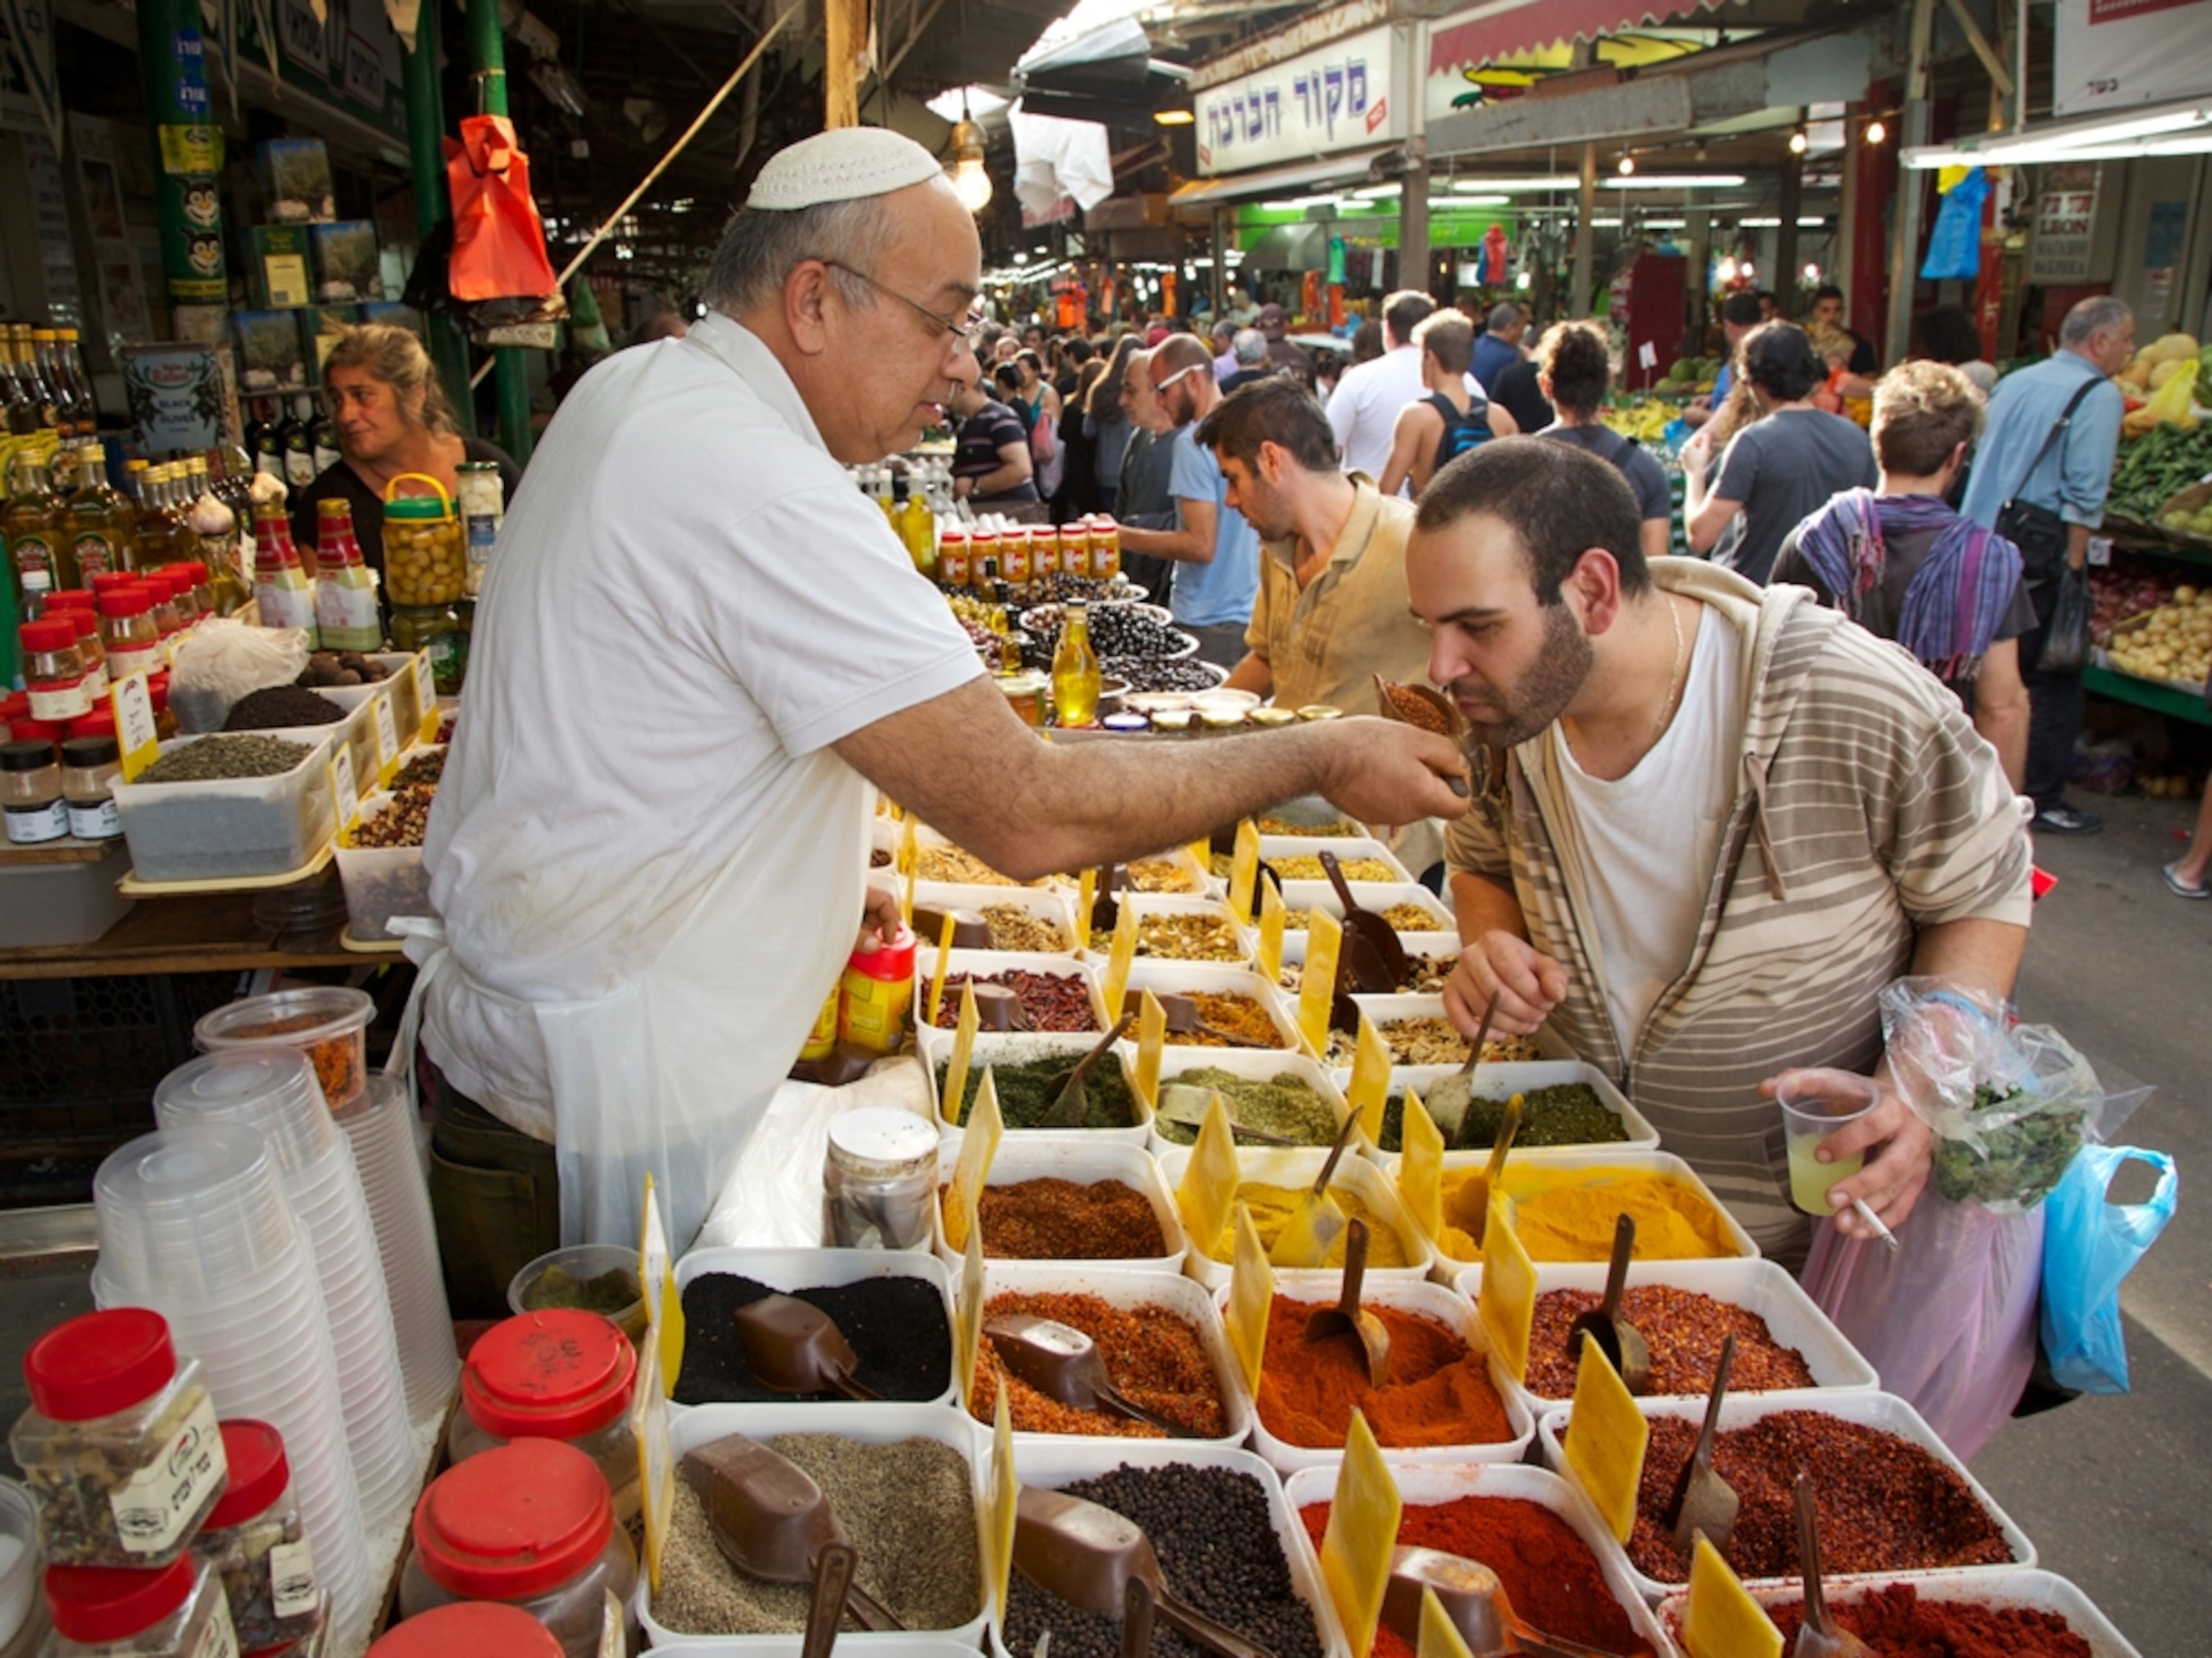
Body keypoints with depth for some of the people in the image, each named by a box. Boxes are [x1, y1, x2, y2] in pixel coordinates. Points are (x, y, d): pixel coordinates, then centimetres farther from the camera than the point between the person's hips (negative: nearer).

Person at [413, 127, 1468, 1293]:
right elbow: (1032, 814, -30)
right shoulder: (767, 497, -27)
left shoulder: (629, 387, 5)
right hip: (602, 1108, -10)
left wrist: (818, 877, 13)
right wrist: (1319, 758, -18)